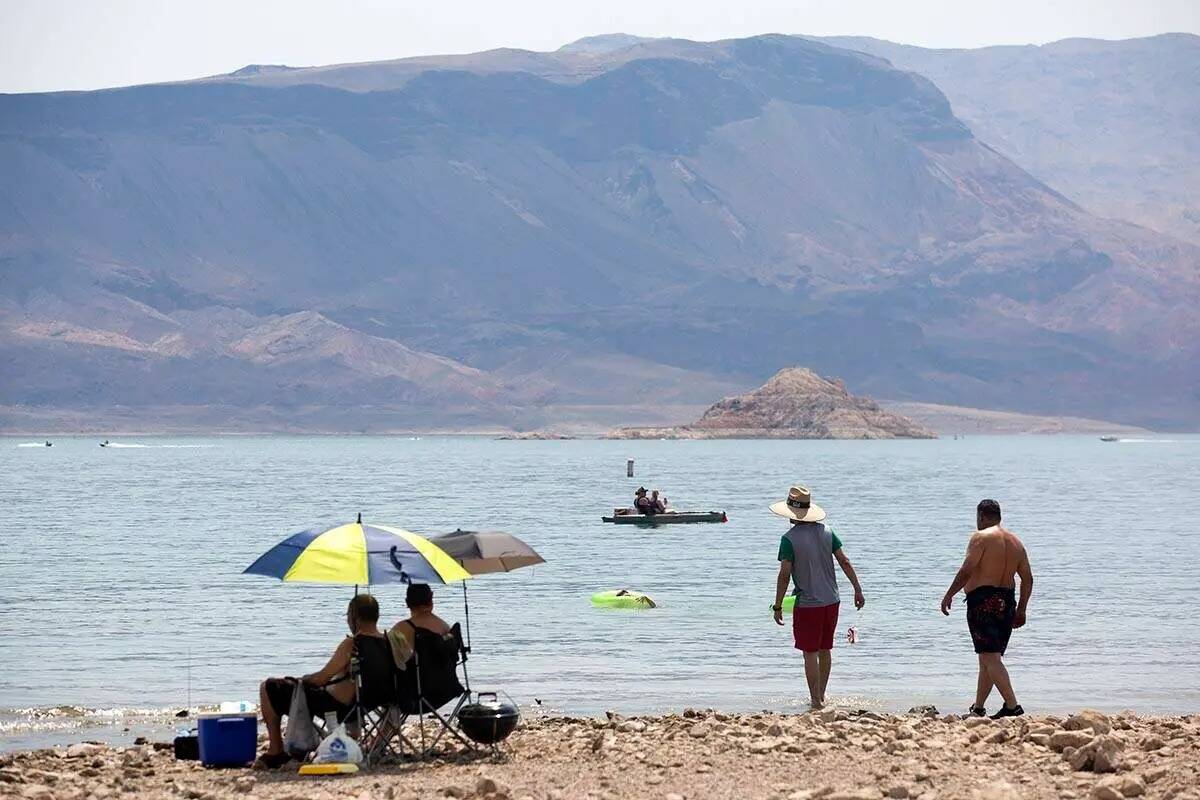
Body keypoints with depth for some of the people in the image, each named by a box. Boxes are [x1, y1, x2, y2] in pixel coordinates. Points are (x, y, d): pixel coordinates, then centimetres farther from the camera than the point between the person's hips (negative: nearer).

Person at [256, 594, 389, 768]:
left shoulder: (351, 644, -22)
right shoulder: (386, 643, 1)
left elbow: (321, 678, -18)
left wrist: (303, 679, 3)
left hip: (338, 706, -8)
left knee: (268, 688, 3)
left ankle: (275, 751, 7)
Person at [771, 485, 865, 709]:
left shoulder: (790, 539, -12)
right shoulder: (826, 531, 3)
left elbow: (785, 574, -14)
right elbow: (844, 562, 3)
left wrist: (778, 606, -8)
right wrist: (858, 590, 9)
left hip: (807, 604, -5)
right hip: (831, 600, 5)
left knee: (810, 653, 1)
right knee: (825, 650, 17)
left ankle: (816, 700, 0)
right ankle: (821, 695, 26)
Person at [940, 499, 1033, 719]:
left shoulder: (981, 537, -7)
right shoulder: (1015, 541, 15)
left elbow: (966, 571, -15)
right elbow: (1027, 579, 15)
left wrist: (949, 595, -7)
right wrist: (1021, 609, 20)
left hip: (983, 601, -8)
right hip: (1007, 602, 8)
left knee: (990, 657, -11)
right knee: (990, 658, 16)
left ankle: (1012, 705, -22)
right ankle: (978, 707, 22)